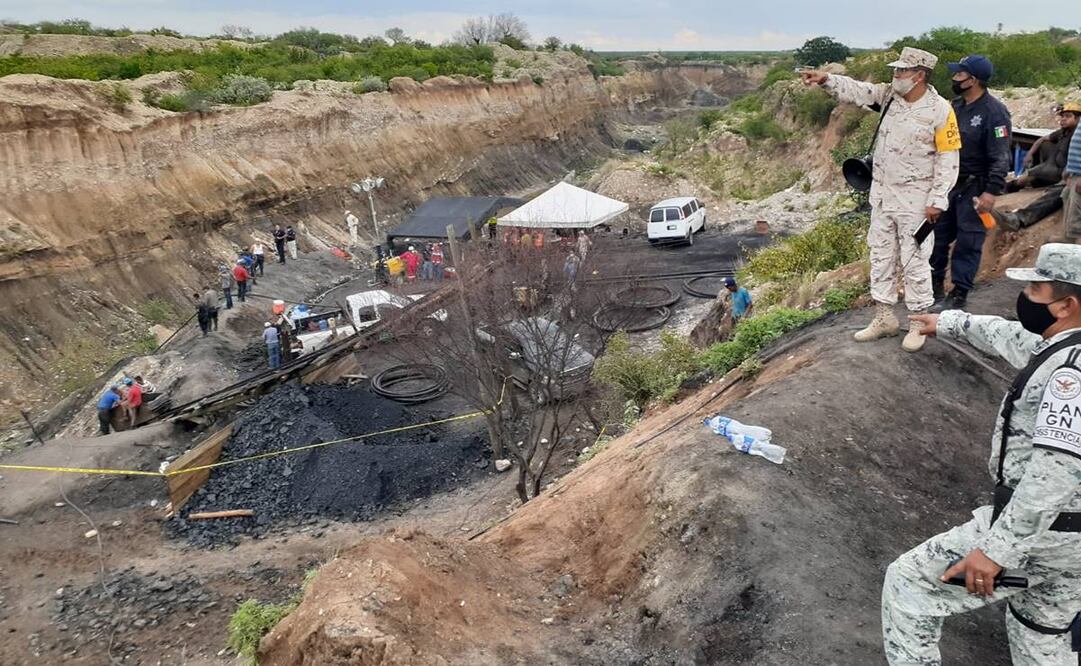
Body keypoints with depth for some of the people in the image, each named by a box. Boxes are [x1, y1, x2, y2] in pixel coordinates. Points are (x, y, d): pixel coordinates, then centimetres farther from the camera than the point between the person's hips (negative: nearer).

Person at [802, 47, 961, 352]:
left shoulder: (940, 110, -13)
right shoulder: (889, 95, 3)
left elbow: (948, 158, -11)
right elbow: (857, 90, -3)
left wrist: (937, 200, -14)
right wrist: (826, 79, -20)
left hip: (915, 201, -6)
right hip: (882, 194, 6)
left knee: (914, 261, 1)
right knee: (881, 256, 12)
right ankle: (884, 318, 25)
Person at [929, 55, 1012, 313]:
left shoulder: (994, 112, -15)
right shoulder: (955, 106, 9)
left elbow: (1000, 158, -18)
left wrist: (991, 192, -23)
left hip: (974, 189, -7)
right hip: (948, 183, 7)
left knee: (967, 242, 0)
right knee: (938, 236, 11)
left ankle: (958, 295, 8)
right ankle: (935, 287, 26)